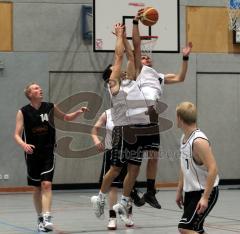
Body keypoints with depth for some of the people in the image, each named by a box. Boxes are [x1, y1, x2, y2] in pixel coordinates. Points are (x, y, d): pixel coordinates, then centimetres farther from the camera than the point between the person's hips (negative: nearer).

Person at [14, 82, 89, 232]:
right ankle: (40, 218, 23)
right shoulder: (23, 112, -4)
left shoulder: (50, 107, 1)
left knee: (46, 184, -14)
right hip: (32, 154, 0)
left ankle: (47, 218, -21)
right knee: (37, 188, 9)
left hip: (48, 153, 0)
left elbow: (66, 117, 18)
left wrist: (79, 112, 1)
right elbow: (17, 134, -7)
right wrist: (24, 145, -27)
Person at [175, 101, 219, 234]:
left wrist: (205, 197, -28)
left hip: (205, 191, -10)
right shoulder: (184, 138, 7)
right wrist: (179, 191, 18)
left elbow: (213, 169, -26)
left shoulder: (198, 141, -22)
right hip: (191, 192, 10)